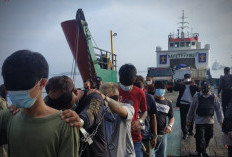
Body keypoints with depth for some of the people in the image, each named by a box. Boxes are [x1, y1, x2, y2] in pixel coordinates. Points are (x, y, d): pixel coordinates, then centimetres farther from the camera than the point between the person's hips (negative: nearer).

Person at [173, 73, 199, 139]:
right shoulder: (181, 85, -1)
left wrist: (194, 85, -14)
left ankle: (190, 130, 23)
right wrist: (181, 83, -14)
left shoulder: (193, 85, 0)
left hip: (191, 104, 0)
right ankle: (184, 132, 15)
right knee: (183, 119, 6)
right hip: (182, 104, 0)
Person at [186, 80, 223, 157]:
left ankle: (200, 151, 33)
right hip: (199, 121, -3)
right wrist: (188, 120, 5)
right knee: (200, 138, -4)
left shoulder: (213, 97, -2)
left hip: (210, 121, 3)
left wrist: (220, 119, 0)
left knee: (208, 137, 13)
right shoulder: (197, 96, -7)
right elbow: (192, 109, 0)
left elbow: (218, 109, 5)